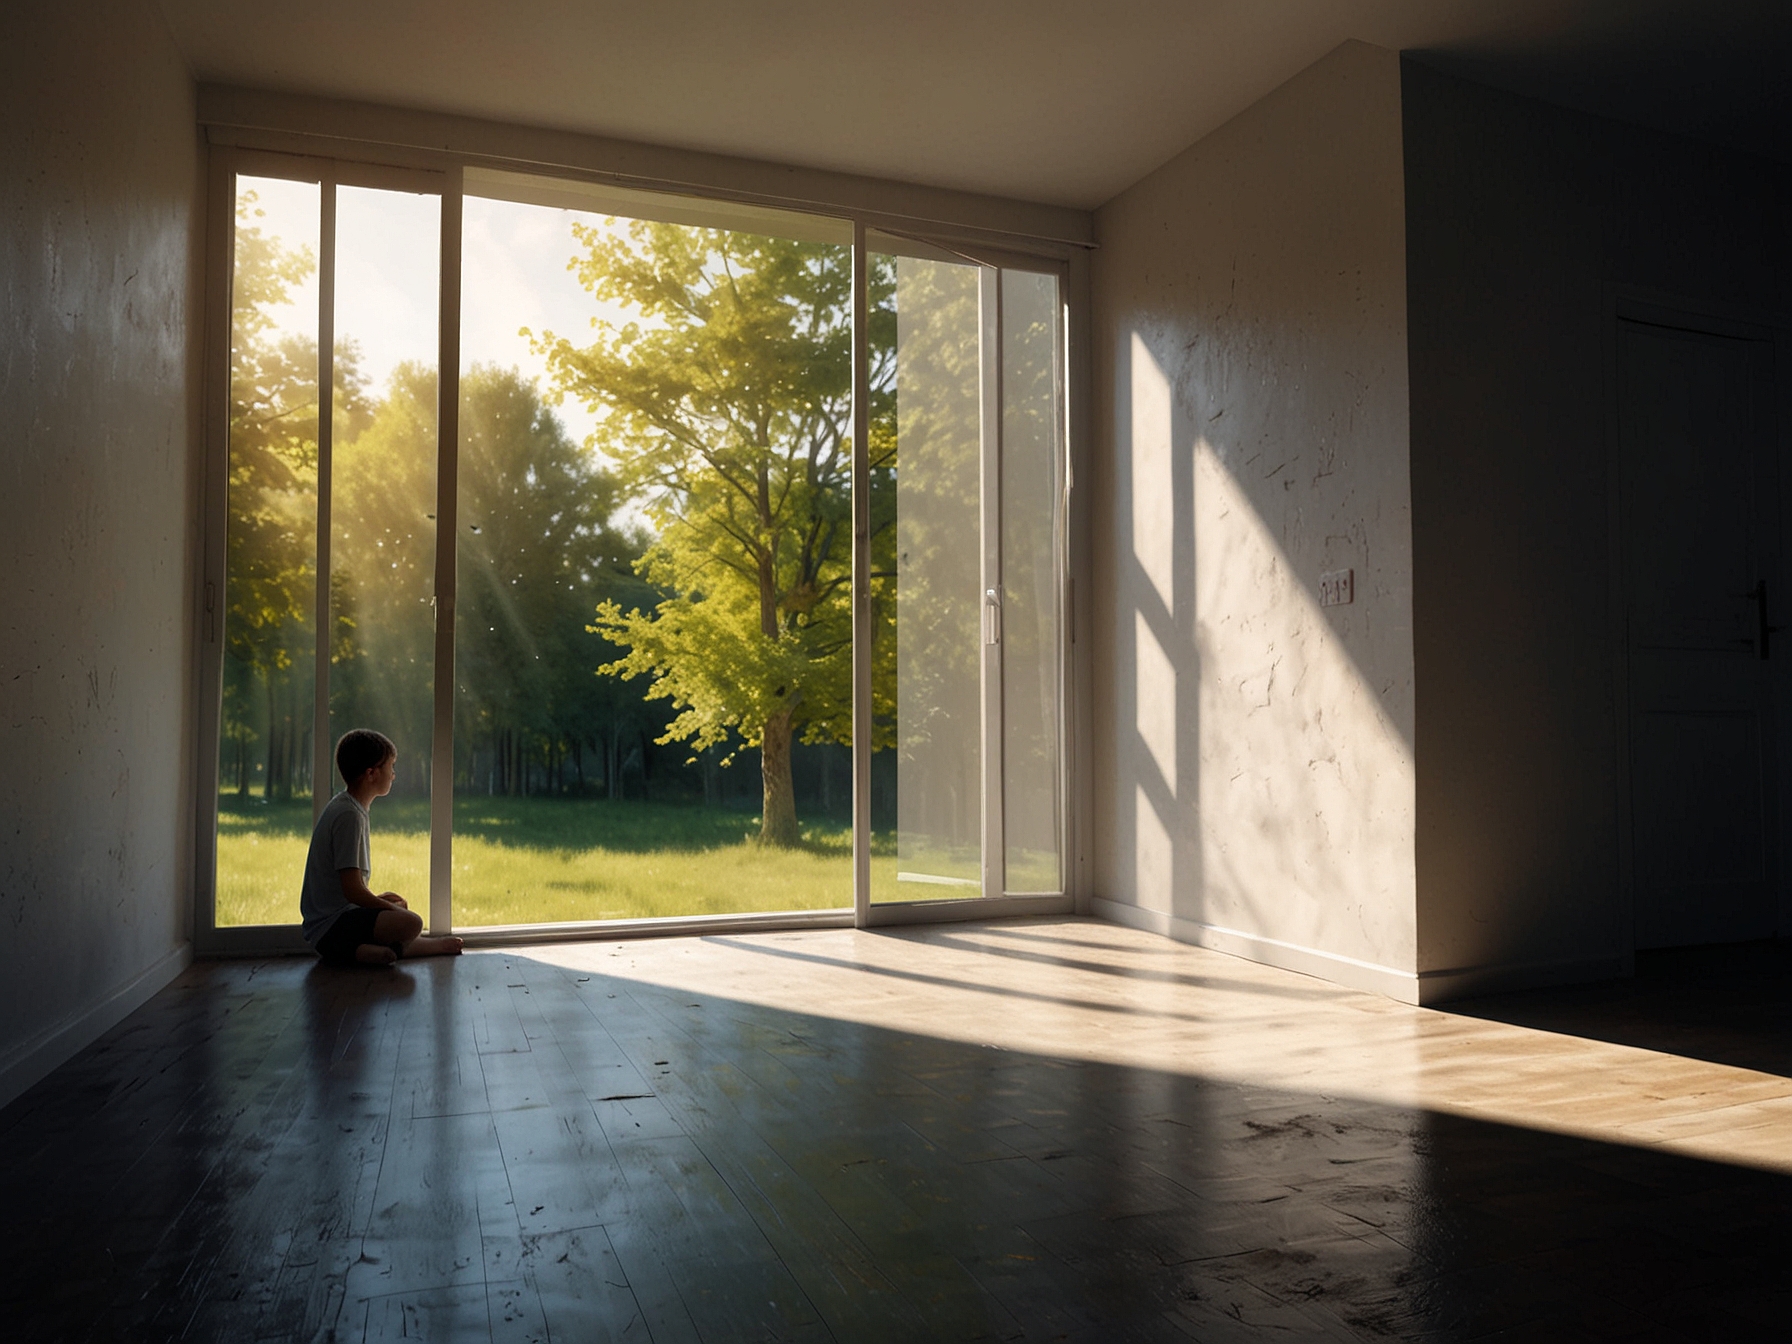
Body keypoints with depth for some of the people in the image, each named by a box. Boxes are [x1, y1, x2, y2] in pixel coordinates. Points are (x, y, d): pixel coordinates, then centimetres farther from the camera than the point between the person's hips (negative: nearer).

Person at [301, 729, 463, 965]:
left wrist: (377, 899, 19)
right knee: (410, 923, -32)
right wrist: (393, 909, -10)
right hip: (330, 929, -11)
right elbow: (353, 891, -23)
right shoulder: (349, 815, -19)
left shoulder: (342, 806, 13)